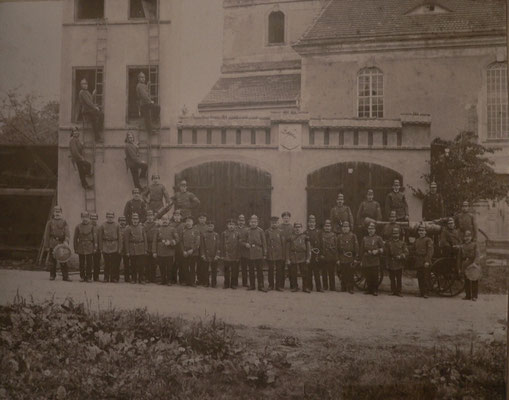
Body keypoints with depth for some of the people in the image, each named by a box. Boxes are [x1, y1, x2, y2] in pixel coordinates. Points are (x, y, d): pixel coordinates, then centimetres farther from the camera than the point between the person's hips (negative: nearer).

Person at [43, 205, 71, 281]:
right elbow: (46, 235, 7)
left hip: (62, 244, 0)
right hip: (53, 244, 0)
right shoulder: (50, 222, 9)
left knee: (64, 261, -3)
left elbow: (67, 233, 1)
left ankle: (65, 276, 0)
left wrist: (66, 241, -17)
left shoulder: (64, 222, 11)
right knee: (53, 261, 2)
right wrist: (46, 246, 1)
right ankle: (52, 275, 13)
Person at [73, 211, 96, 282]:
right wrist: (75, 249, 4)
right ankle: (82, 277, 13)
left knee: (89, 263, -1)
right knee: (81, 264, 4)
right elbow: (75, 238, 7)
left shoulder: (91, 226, 4)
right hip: (81, 248, 1)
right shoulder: (78, 226, 4)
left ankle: (88, 277, 6)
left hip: (89, 248, 0)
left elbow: (95, 237, 5)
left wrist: (95, 247, -1)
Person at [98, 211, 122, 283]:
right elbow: (100, 237, 5)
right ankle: (106, 278, 11)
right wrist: (101, 248, 0)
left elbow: (120, 237, 3)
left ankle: (114, 278, 8)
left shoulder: (117, 226, 4)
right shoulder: (103, 226, 5)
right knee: (106, 264, 3)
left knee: (115, 264, 0)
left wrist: (120, 248, -1)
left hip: (115, 248, 0)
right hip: (106, 248, 0)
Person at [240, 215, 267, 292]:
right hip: (250, 253, 2)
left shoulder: (260, 231, 2)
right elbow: (241, 240, 11)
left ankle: (261, 286, 4)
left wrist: (265, 254, -2)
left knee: (260, 270, -1)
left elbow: (264, 243, 2)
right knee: (251, 271, 8)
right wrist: (245, 244, -11)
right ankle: (252, 285, 18)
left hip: (259, 253, -1)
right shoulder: (246, 231, 5)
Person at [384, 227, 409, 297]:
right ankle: (393, 291, 10)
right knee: (392, 279, 3)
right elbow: (386, 253, 7)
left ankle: (398, 292, 5)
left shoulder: (402, 243, 9)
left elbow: (406, 252, 3)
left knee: (399, 279, 1)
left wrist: (401, 256, -13)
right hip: (391, 264, 0)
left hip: (399, 264, 0)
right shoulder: (388, 243, 8)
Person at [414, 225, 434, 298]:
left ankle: (426, 293, -5)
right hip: (418, 262, 5)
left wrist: (427, 261, -18)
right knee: (420, 278, 6)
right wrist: (416, 261, 12)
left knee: (426, 278, -6)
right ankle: (421, 292, 12)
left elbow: (430, 251, -10)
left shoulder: (428, 240, -2)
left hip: (425, 262, -5)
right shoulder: (416, 240, 17)